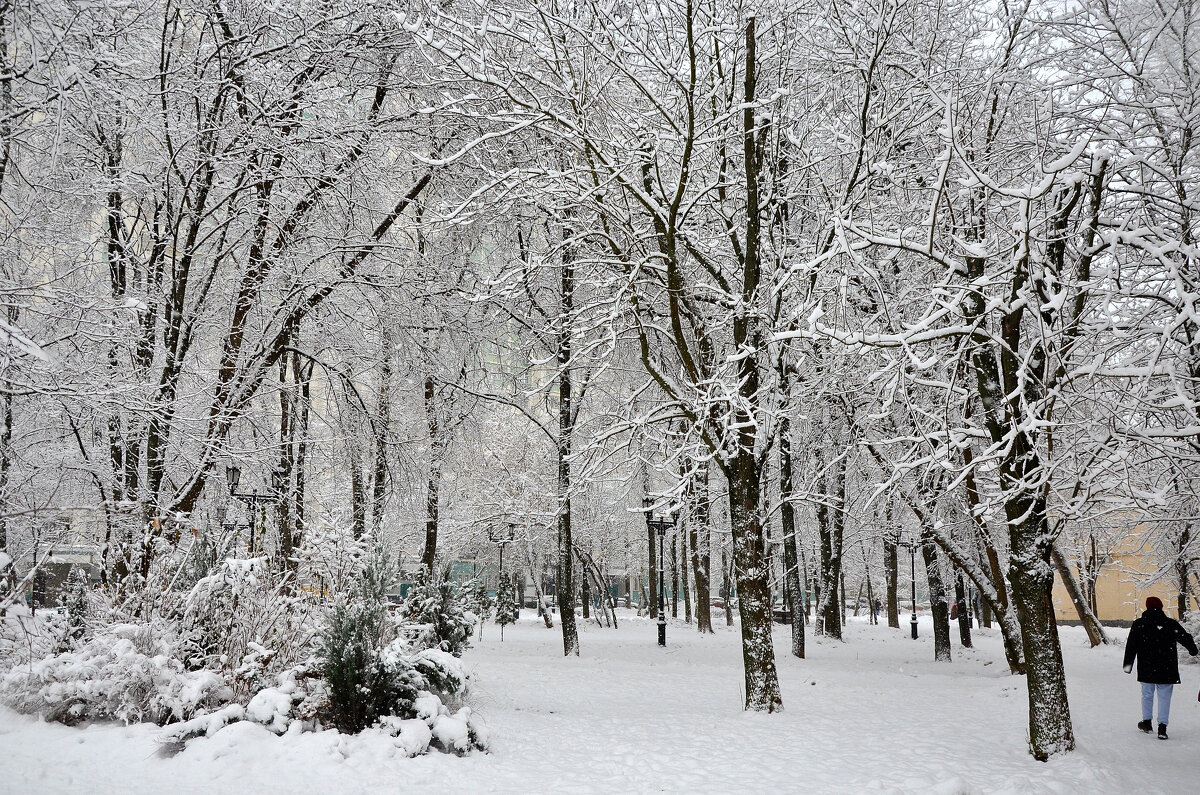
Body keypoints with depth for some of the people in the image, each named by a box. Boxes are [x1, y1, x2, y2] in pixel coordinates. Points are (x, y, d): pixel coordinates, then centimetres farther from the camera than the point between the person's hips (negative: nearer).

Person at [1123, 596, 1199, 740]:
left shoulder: (1138, 625, -1)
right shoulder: (1171, 624, -2)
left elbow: (1131, 647, -1)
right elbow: (1186, 638, 6)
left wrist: (1128, 665, 7)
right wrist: (1193, 650, 27)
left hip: (1146, 669, 1)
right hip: (1167, 670, -1)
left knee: (1147, 694, 16)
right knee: (1164, 697, 4)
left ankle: (1146, 722, 25)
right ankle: (1162, 726, -3)